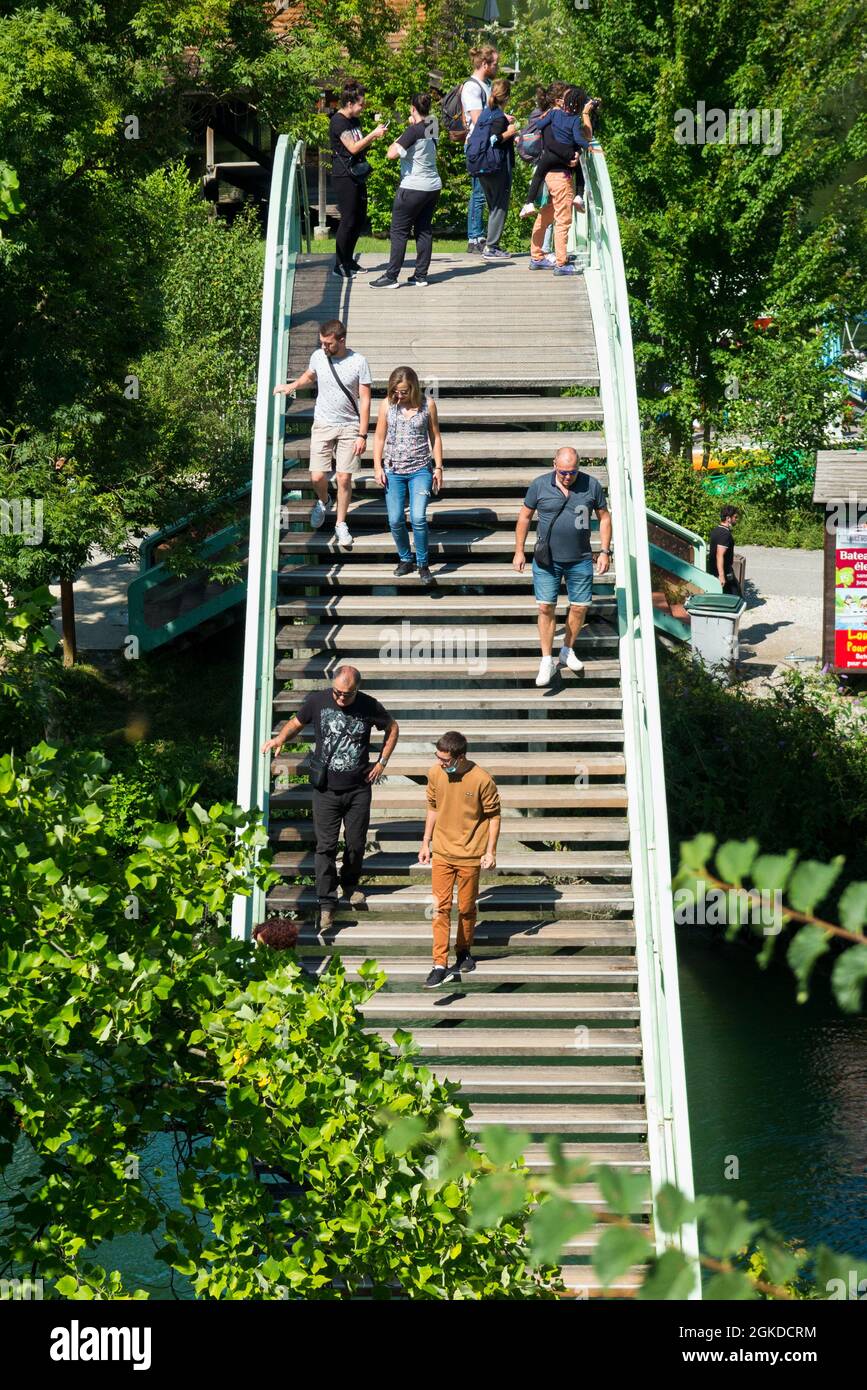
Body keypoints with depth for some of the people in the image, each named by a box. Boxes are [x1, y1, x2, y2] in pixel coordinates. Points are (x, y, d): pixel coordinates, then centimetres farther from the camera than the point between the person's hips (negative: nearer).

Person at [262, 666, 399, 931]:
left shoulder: (369, 707, -9)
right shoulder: (317, 701, -9)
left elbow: (392, 728, 9)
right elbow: (297, 722, 7)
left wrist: (382, 762, 2)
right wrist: (281, 737, -14)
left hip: (359, 789, 1)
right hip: (326, 790, -1)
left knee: (356, 843, 11)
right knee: (326, 847, -3)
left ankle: (350, 885, 38)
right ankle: (327, 904, 4)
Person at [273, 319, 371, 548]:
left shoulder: (358, 362, -11)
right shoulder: (318, 356, -3)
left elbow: (365, 400, -8)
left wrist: (362, 435, -11)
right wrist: (292, 386, 8)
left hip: (349, 428, -2)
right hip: (323, 426, 2)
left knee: (344, 479, -2)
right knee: (317, 477, -5)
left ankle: (341, 524, 16)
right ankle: (323, 502, 29)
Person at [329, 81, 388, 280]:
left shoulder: (353, 120, 14)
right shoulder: (338, 121, -15)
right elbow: (353, 148, -21)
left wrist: (374, 137, 5)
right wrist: (374, 134, -18)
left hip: (357, 175, 10)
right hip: (344, 176, -10)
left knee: (359, 218, 12)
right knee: (348, 220, -9)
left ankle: (348, 260, 21)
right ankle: (339, 265, -3)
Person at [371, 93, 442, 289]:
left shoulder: (414, 130, -16)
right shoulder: (431, 129, 6)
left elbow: (391, 154, -20)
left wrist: (398, 139, -5)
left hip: (413, 187, -8)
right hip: (433, 187, 8)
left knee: (399, 231, -2)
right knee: (424, 230, 10)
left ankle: (391, 277, -4)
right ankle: (421, 275, 11)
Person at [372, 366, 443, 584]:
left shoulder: (427, 405, -2)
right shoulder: (387, 405, 0)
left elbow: (435, 437, 6)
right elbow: (379, 437, 7)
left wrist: (438, 467, 3)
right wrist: (377, 467, 0)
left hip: (420, 470, -2)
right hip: (393, 470, 2)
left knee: (418, 518, -16)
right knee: (395, 521, -1)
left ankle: (423, 565, -2)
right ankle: (405, 559, 22)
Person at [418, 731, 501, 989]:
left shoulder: (482, 780, -17)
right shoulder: (435, 774, -5)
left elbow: (494, 815, -6)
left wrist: (490, 851, -8)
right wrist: (426, 842, 11)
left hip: (470, 854, -3)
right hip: (441, 852, 3)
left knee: (466, 908, 10)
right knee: (440, 907, -2)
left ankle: (463, 952, 32)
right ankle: (440, 965, -1)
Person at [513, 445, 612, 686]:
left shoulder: (592, 485, -3)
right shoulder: (539, 485, -4)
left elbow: (604, 517, 6)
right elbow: (525, 516, 5)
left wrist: (604, 551, 0)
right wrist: (519, 551, 4)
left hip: (580, 560, 1)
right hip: (547, 559, -1)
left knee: (580, 607, 5)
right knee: (546, 607, -4)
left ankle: (567, 651, 27)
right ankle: (547, 661, 5)